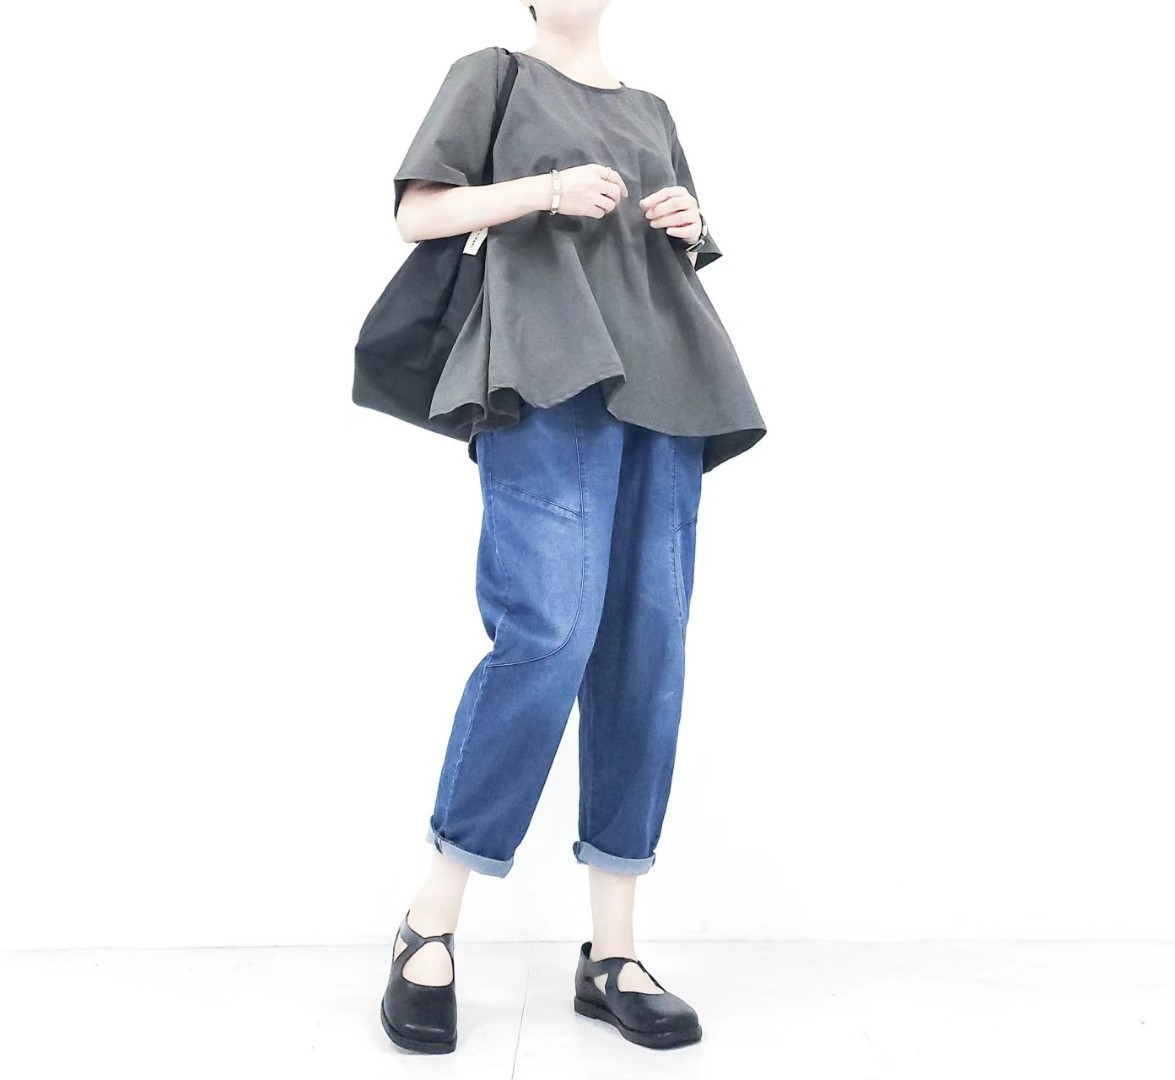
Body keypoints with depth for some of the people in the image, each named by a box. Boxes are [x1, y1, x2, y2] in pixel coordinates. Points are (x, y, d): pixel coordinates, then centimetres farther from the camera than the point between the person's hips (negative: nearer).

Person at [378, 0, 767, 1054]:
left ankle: (613, 950, 4)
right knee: (549, 634, -20)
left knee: (648, 652, -3)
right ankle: (432, 920, -3)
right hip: (548, 372, -5)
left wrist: (689, 230, 7)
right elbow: (417, 214, 5)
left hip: (663, 381, 6)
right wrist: (547, 186, -8)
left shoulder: (653, 112, 29)